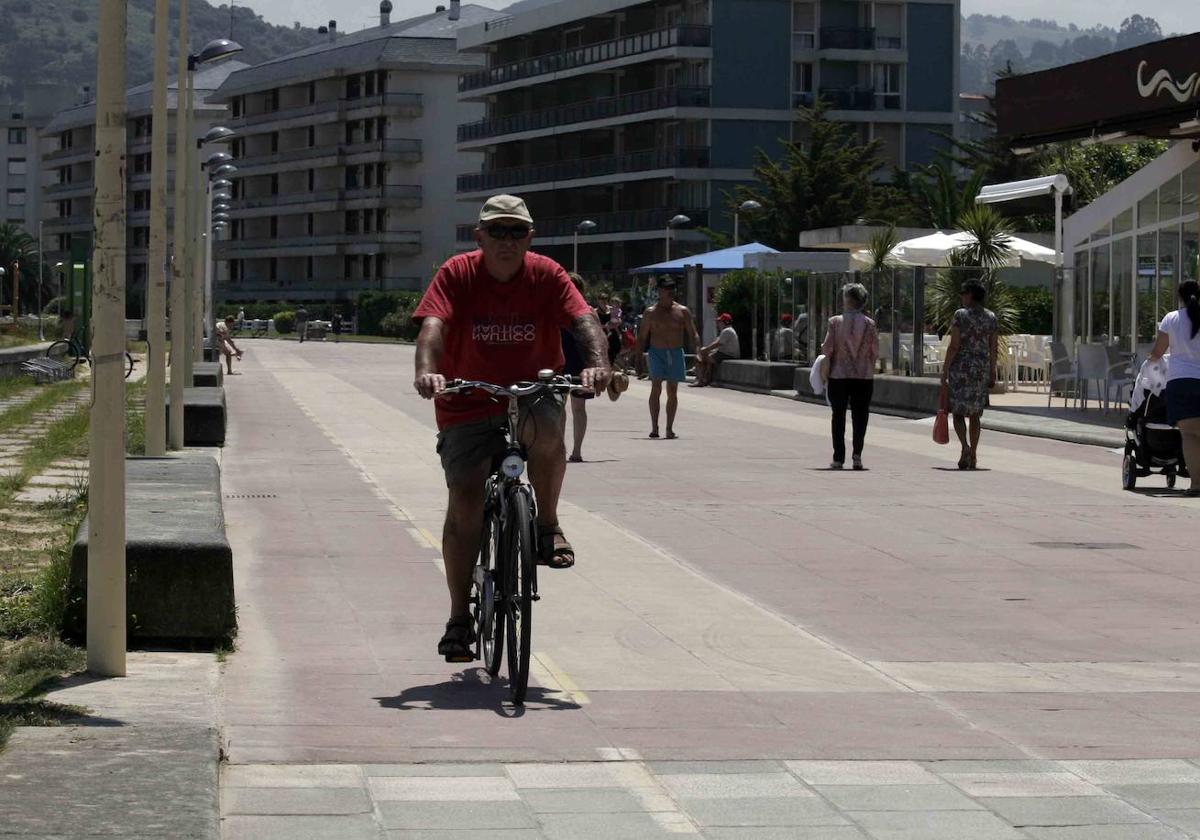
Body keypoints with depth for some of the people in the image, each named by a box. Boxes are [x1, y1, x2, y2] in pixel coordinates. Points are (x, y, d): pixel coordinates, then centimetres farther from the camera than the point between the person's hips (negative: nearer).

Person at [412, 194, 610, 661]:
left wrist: (596, 363, -39)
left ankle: (548, 526, -11)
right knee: (465, 500, -13)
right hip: (468, 405, 0)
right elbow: (432, 326, -22)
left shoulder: (546, 275, -5)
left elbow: (584, 320, -18)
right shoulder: (457, 274, -8)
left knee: (545, 427, -35)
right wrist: (427, 372, -43)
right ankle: (459, 618, -2)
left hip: (531, 394, 0)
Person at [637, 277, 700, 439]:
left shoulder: (682, 311, 6)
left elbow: (693, 334, 5)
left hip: (676, 353, 2)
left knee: (672, 392, 5)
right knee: (656, 387, -16)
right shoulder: (651, 313, 3)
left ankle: (669, 429, 12)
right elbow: (642, 338, 7)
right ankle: (654, 427, -17)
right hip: (657, 353, -2)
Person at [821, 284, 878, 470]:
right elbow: (875, 351, -1)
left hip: (839, 375, -1)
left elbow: (827, 348, -9)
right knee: (860, 416, 7)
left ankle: (838, 458, 6)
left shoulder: (835, 322, -8)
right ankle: (857, 454, -7)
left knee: (839, 416, 7)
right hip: (864, 376, 1)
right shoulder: (869, 324, -4)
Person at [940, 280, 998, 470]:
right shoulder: (991, 318, 5)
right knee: (974, 414, 11)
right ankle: (973, 455, 9)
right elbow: (993, 349, 6)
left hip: (960, 367, -4)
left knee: (958, 411, 3)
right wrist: (992, 373, 13)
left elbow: (954, 346, -11)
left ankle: (965, 446, -20)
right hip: (982, 368, 4)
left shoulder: (961, 315, -9)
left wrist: (945, 370, -6)